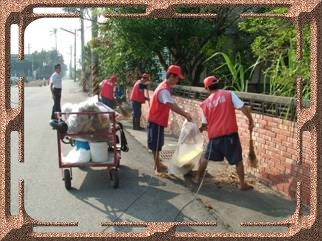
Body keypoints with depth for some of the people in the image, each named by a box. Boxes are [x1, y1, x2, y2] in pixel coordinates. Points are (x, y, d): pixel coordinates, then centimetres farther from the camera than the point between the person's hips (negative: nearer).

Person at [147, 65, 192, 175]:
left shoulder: (164, 87, 9)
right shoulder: (164, 89, -24)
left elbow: (170, 104, 11)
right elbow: (172, 105, -37)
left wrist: (183, 113, 3)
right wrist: (185, 114, -40)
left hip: (157, 120, 10)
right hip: (156, 121, -10)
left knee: (157, 144, 19)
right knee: (156, 145, -1)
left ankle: (157, 164, 31)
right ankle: (158, 169, 6)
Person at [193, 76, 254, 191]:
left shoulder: (206, 103, 9)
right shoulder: (229, 94, 0)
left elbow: (204, 124, 15)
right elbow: (243, 108, -9)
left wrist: (200, 129, 37)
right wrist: (251, 120, 3)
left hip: (214, 135, 2)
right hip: (230, 133, -2)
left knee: (206, 157, 21)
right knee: (238, 160, 10)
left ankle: (198, 178, 30)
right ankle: (243, 184, 15)